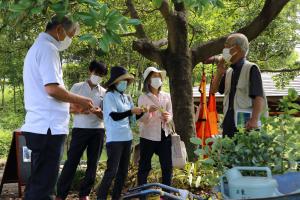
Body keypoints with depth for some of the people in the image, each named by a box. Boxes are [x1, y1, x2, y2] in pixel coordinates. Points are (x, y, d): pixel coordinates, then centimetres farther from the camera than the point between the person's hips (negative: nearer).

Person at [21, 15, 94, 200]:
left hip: (39, 126, 10)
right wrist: (80, 100, -7)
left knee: (37, 183, 15)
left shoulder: (37, 48, 22)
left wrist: (74, 106, 21)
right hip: (48, 127, -10)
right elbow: (52, 88, -21)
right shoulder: (48, 48, -11)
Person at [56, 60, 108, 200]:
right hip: (80, 129, -3)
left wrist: (98, 112, -15)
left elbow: (104, 115, 7)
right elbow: (69, 108, 2)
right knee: (72, 161, -5)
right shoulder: (77, 87, 3)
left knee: (93, 163, 6)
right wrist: (80, 110, -19)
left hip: (98, 131, 3)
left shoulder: (104, 92, 9)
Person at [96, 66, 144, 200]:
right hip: (114, 139, -7)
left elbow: (133, 118, 15)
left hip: (127, 138, 7)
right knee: (112, 170, -11)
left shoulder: (126, 97, 13)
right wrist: (131, 111, -24)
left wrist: (142, 111, -1)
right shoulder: (109, 96, -6)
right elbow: (114, 116, -17)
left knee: (123, 171, 11)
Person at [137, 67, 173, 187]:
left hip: (164, 135, 4)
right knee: (144, 166, 3)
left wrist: (168, 117, -16)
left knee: (167, 166, 5)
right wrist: (149, 112, -29)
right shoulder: (143, 98, -4)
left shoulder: (166, 96, 7)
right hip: (148, 136, -3)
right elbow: (141, 120, -9)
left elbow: (170, 114, 8)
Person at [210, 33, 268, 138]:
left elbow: (259, 97, -13)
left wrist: (254, 120, -24)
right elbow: (214, 90, 19)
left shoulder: (251, 69, -5)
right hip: (229, 123, 7)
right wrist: (219, 72, 6)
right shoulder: (228, 72, 16)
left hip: (245, 125, -7)